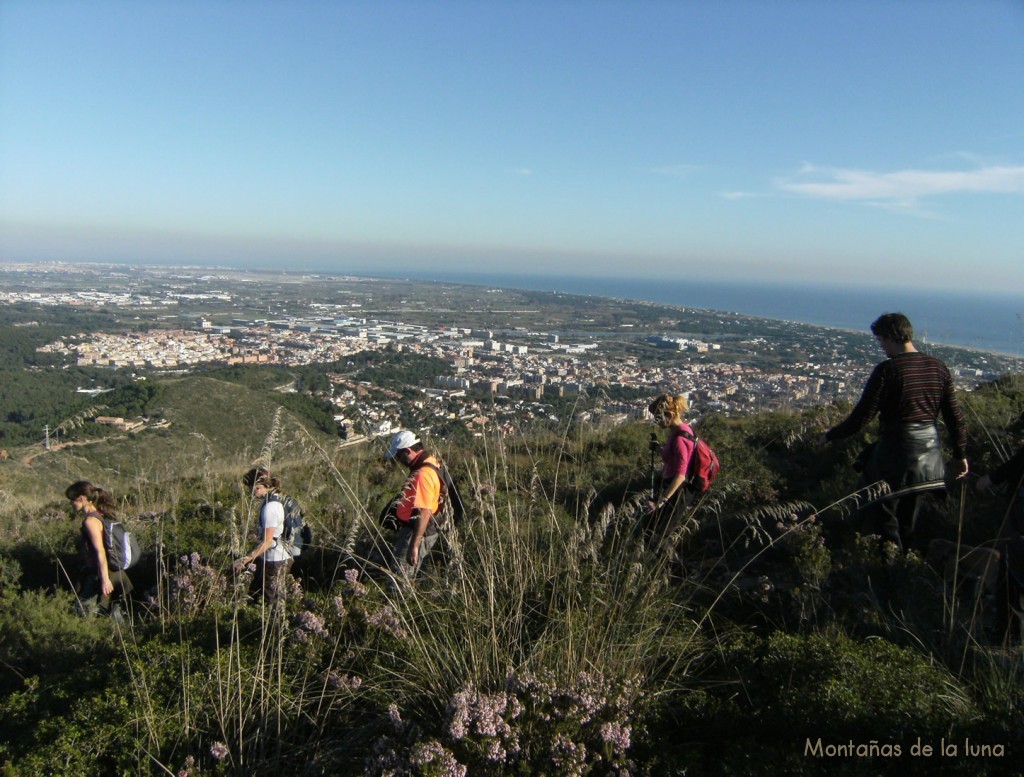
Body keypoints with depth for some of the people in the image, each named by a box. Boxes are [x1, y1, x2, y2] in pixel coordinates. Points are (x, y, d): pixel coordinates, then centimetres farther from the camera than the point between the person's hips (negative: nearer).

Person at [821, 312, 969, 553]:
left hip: (895, 454, -7)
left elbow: (861, 417, -16)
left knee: (883, 515, 11)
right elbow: (955, 417, 6)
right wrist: (960, 455, 17)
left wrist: (830, 436, -3)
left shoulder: (887, 370, -16)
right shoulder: (938, 368, 2)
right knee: (908, 516, 23)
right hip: (929, 455, 7)